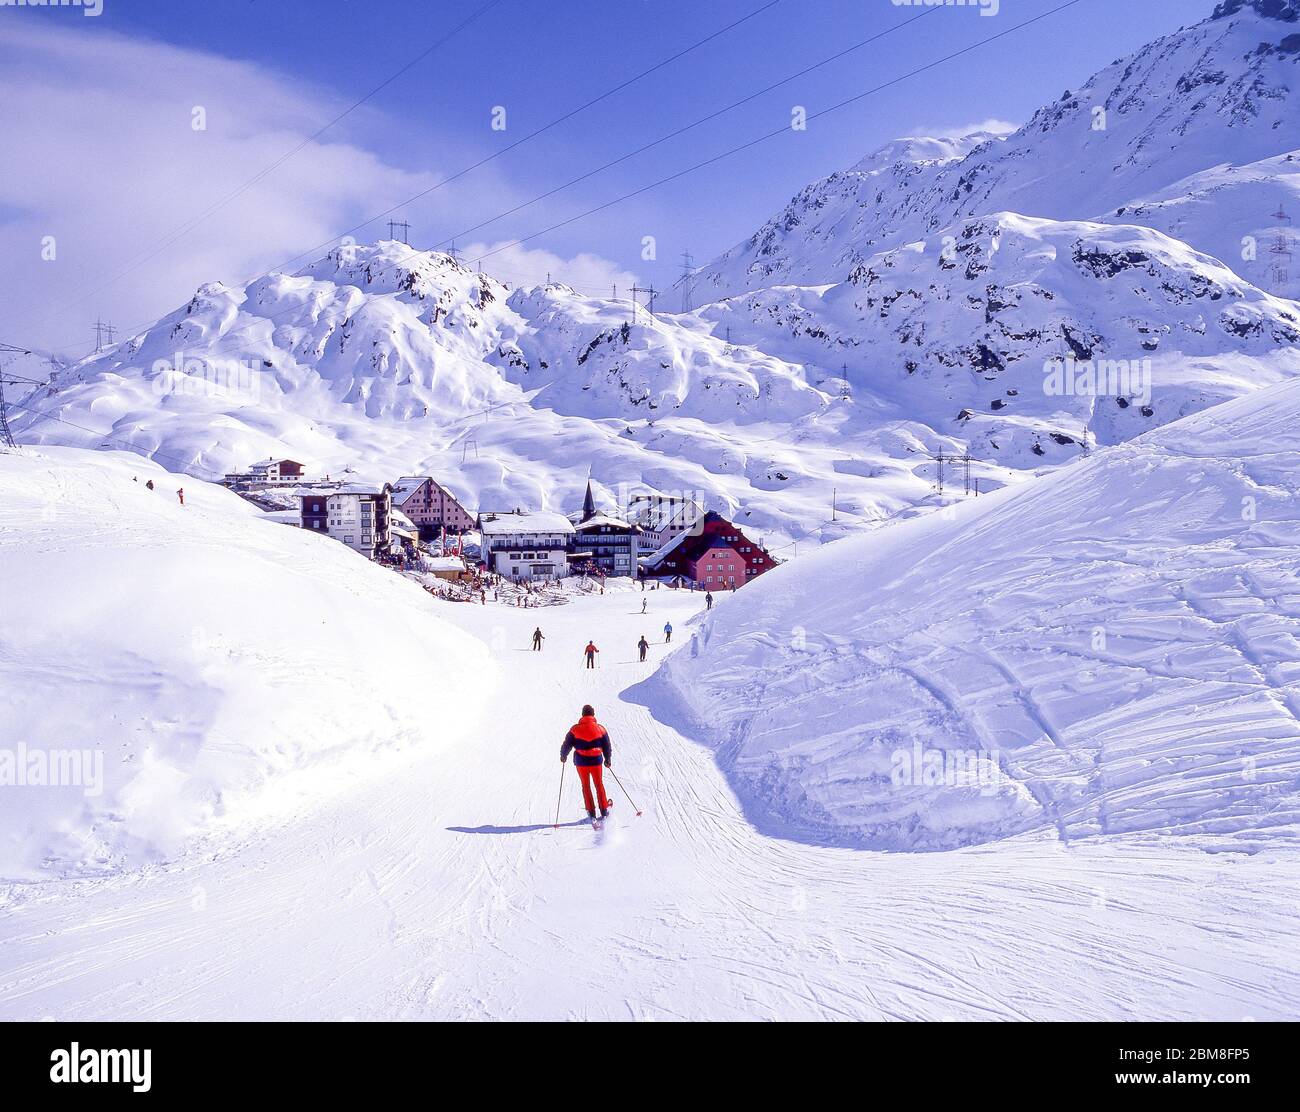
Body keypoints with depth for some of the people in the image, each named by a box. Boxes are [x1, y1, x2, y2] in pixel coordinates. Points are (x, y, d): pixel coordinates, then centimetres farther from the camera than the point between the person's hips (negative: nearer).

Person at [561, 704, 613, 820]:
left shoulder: (575, 729, -6)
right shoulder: (600, 729, -3)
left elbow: (567, 744, 0)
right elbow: (607, 747, 6)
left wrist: (563, 755, 19)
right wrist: (608, 759, 22)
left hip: (581, 762, 0)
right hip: (596, 761, 1)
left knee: (586, 786, 14)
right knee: (599, 785, 15)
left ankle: (591, 812, 14)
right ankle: (604, 810, 17)